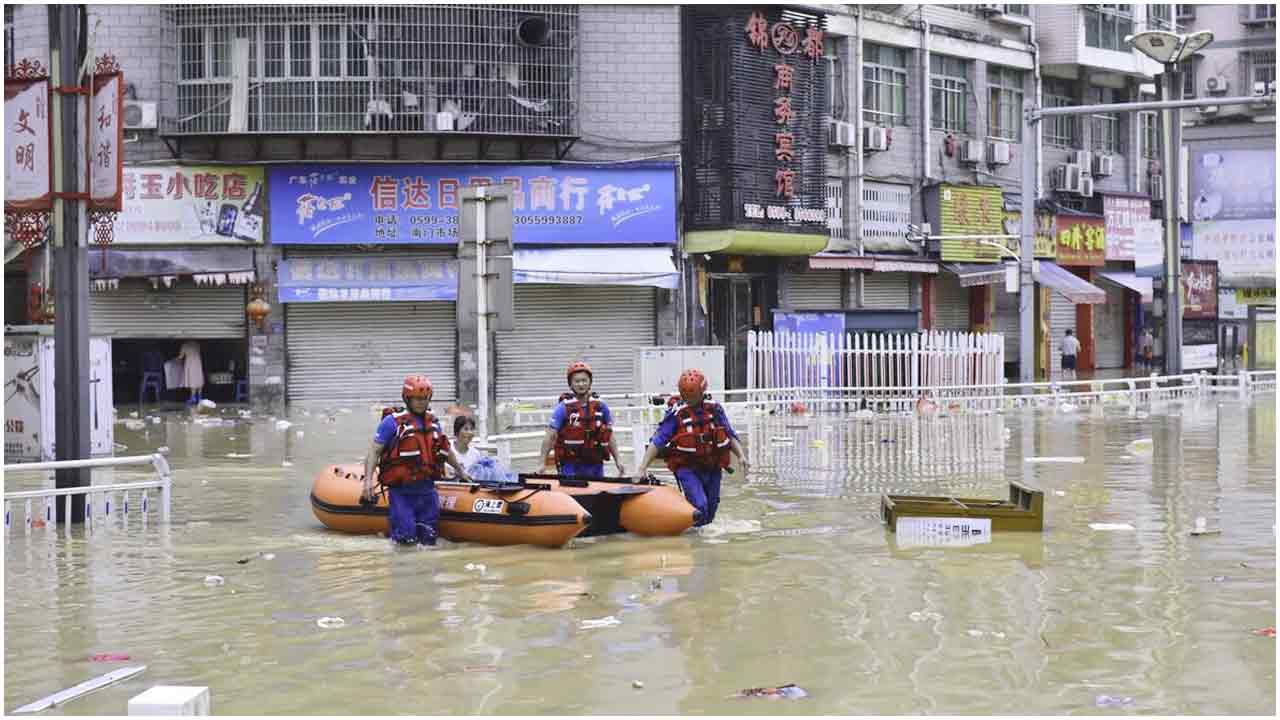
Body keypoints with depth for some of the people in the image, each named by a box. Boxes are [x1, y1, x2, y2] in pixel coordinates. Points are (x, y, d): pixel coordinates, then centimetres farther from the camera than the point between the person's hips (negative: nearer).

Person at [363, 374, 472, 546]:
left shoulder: (433, 422, 11)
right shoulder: (393, 421, -7)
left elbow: (445, 449, 27)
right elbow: (374, 451, -8)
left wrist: (460, 470, 37)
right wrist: (368, 480, -18)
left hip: (426, 491, 5)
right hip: (401, 492, -5)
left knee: (428, 539, 6)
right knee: (407, 538, -11)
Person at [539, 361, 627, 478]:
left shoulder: (600, 406, 7)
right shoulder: (564, 408, -4)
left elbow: (609, 436, 14)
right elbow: (550, 437, -9)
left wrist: (617, 460, 8)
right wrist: (543, 463, -17)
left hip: (596, 466, 4)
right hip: (571, 466, -4)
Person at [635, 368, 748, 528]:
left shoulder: (715, 410, 2)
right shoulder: (676, 414, -10)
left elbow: (730, 435, 10)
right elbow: (657, 442, -12)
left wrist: (741, 455, -5)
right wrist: (642, 467, -19)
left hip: (712, 468, 4)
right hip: (688, 469, -4)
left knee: (709, 513, 12)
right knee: (700, 507, -22)